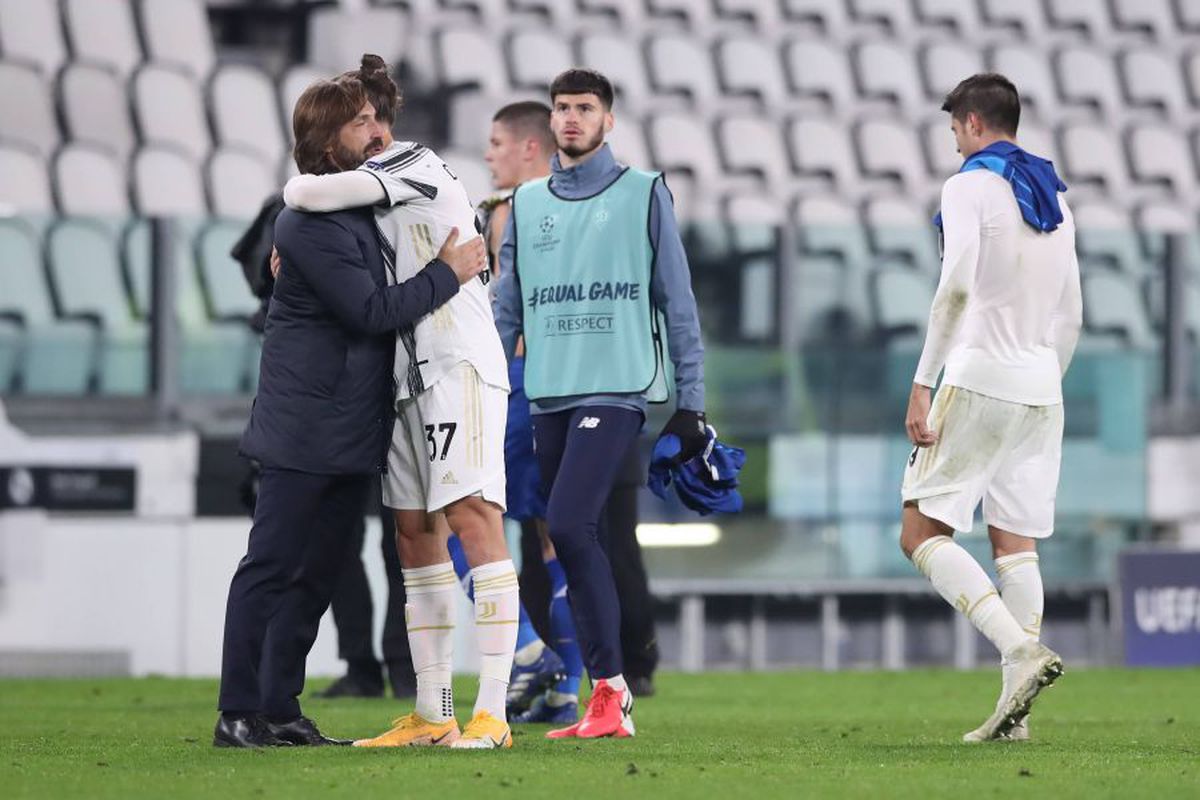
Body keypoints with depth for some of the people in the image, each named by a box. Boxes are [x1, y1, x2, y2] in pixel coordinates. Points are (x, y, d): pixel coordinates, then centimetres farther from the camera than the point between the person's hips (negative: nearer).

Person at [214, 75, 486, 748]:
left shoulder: (368, 204, 14)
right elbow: (371, 311, -20)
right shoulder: (311, 222, -16)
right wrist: (448, 275, -12)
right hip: (305, 430, -9)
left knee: (317, 576, 10)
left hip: (354, 432, 9)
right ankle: (239, 714, -4)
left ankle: (281, 710, 14)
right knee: (272, 567, -6)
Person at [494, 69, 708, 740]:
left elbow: (678, 303, 3)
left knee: (569, 525, -20)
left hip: (618, 389, -5)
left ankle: (610, 687, -14)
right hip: (551, 395, 5)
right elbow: (508, 311, 17)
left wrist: (691, 402, 0)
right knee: (577, 542, 4)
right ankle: (610, 704, 8)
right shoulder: (529, 203, 14)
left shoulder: (643, 194, 3)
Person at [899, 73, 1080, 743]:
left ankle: (1022, 650, -22)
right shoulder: (1055, 198, 16)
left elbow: (956, 285, -19)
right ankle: (1014, 709, 0)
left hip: (979, 379, -7)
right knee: (1017, 543, 6)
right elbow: (1071, 316, 19)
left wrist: (923, 381, -17)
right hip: (1041, 386, 7)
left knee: (924, 534, -4)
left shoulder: (970, 186, -6)